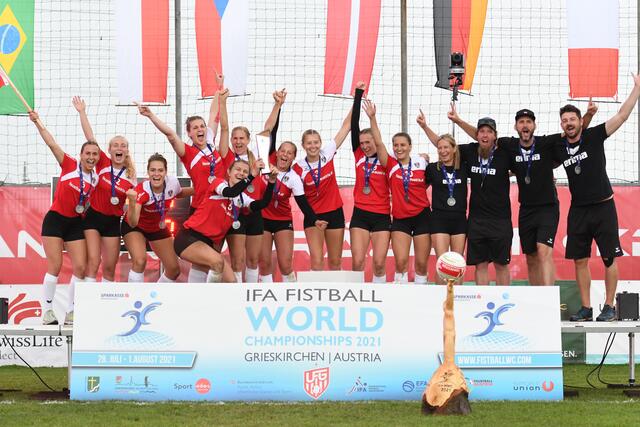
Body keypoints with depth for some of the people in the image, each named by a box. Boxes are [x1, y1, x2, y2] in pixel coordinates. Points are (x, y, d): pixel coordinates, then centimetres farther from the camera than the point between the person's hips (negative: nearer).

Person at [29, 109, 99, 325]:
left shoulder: (96, 179, 2)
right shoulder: (69, 165, -8)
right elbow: (52, 144, -16)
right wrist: (37, 122, -23)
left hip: (75, 224, 4)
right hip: (55, 219, -4)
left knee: (81, 267, -5)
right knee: (55, 267, -9)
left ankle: (71, 313, 6)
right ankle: (47, 311, -1)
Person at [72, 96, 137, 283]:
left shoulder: (130, 177, -1)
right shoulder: (103, 164, -7)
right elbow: (90, 137, -12)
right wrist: (82, 113, -16)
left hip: (113, 222, 3)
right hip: (93, 217, -3)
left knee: (110, 267, 6)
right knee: (93, 261, -15)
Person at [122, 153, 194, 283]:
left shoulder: (173, 183, -24)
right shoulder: (141, 191, -37)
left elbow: (178, 193, 4)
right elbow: (133, 223, -46)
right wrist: (132, 202, -63)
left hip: (158, 228, 5)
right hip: (135, 227, -5)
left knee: (174, 269, 3)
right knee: (140, 260, -31)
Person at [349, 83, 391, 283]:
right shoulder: (359, 155, 3)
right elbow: (354, 124, -3)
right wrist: (358, 94, -7)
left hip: (382, 216, -2)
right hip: (360, 214, 2)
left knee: (379, 264, -2)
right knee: (357, 262, -5)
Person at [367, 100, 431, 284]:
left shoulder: (421, 162, 0)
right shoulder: (391, 164, -2)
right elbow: (378, 143, -13)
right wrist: (372, 118, -21)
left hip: (422, 215, 0)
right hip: (400, 219, 0)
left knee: (421, 263, 4)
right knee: (401, 261, -10)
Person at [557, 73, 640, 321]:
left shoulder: (594, 136, -6)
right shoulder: (559, 149, 4)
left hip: (603, 207, -4)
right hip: (578, 210, 4)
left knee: (609, 259, -2)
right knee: (580, 261, 4)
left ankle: (609, 307, 4)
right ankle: (586, 308, 11)